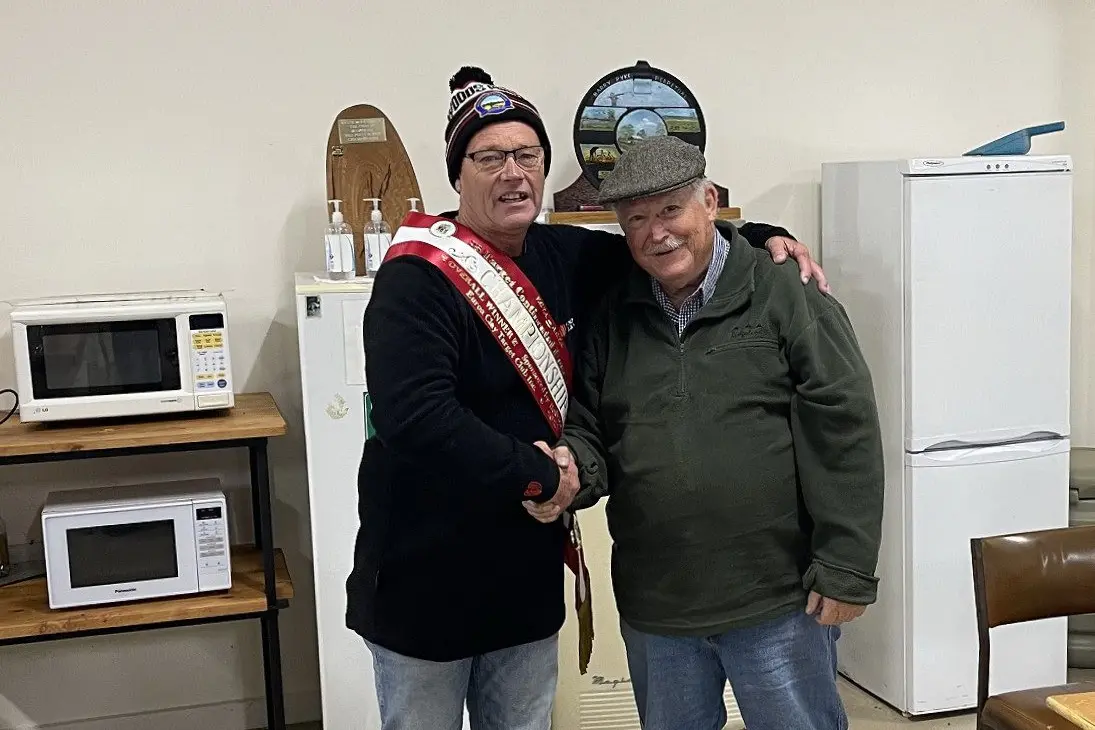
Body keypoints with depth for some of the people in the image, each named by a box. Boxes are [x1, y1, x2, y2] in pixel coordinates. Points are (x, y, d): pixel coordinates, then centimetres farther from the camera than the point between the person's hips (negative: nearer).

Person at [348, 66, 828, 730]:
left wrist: (762, 239, 4)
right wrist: (540, 475, -21)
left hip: (528, 575, 6)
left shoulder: (561, 257, 5)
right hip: (427, 582, -6)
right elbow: (415, 416, -29)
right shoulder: (417, 278, -16)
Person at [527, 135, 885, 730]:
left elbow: (846, 434, -10)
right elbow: (588, 430, 11)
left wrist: (845, 570, -12)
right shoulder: (610, 319, 7)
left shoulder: (786, 296, -7)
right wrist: (573, 464, -13)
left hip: (779, 600, -4)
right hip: (653, 611, 5)